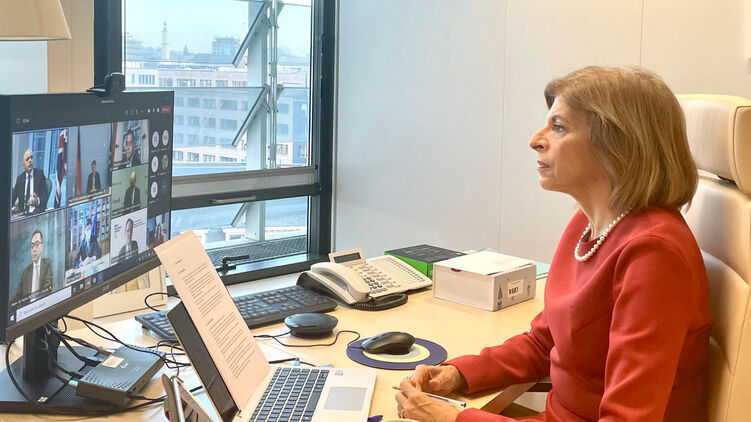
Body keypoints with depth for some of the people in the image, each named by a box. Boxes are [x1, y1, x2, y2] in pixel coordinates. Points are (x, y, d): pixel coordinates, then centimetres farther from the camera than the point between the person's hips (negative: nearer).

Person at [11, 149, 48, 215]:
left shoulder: (40, 173, 4)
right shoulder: (20, 178, 14)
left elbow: (45, 195, -3)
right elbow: (13, 197, 7)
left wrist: (38, 201, -24)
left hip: (36, 212, -3)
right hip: (23, 213, 3)